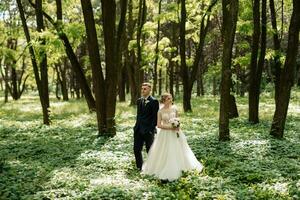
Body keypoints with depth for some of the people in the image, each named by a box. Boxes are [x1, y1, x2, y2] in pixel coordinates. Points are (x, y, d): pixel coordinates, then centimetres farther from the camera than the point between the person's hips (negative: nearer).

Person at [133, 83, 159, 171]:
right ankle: (139, 167, 23)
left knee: (150, 150, 6)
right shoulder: (139, 101, 13)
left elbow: (155, 117, -11)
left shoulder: (154, 101, -9)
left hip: (148, 130, -6)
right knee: (136, 149, 8)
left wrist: (152, 129, -16)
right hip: (138, 130, 6)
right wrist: (136, 126, 12)